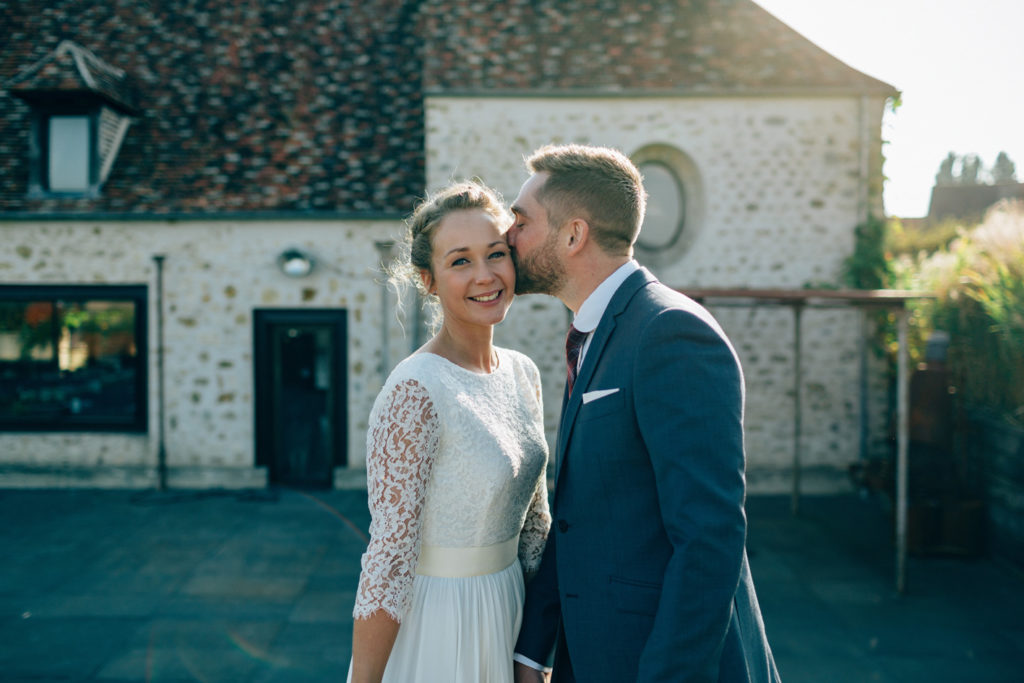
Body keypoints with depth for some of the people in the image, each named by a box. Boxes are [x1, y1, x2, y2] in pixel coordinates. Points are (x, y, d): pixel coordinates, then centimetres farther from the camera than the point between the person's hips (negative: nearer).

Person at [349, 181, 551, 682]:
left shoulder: (523, 374, 1)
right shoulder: (415, 392, -22)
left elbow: (533, 522, 9)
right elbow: (389, 558, -20)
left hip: (509, 617, 7)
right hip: (435, 623, -7)